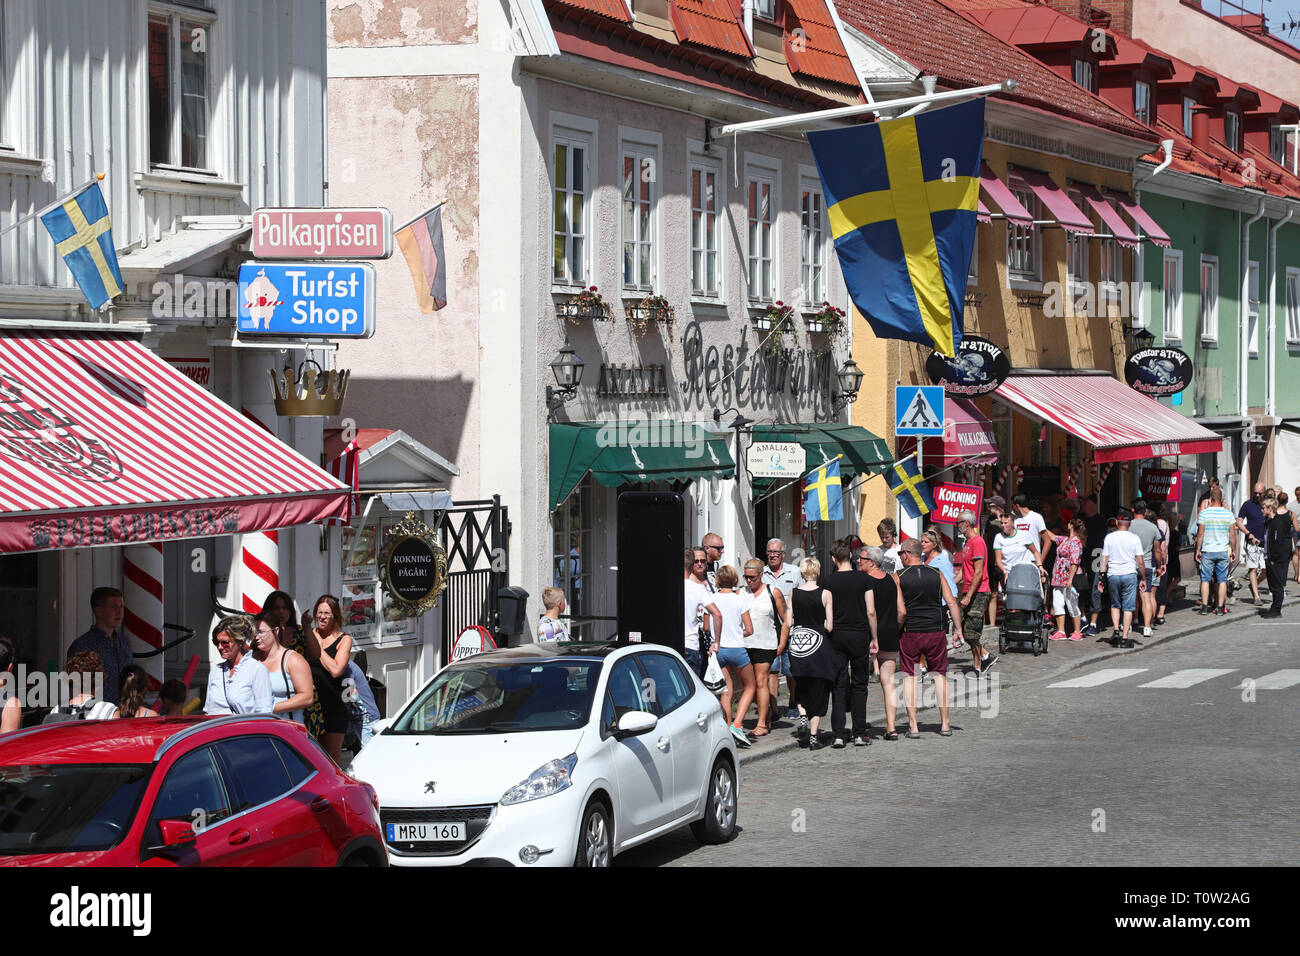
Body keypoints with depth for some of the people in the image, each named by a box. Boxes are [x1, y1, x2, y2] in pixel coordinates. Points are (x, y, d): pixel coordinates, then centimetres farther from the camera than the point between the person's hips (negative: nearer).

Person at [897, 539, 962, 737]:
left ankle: (913, 726, 2)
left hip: (910, 633, -2)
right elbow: (952, 603, 1)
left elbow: (900, 611, -12)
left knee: (909, 677, 7)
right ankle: (945, 724, 11)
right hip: (936, 632, 2)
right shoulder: (936, 575, 4)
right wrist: (958, 630, 7)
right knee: (940, 675, 12)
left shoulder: (899, 577, -4)